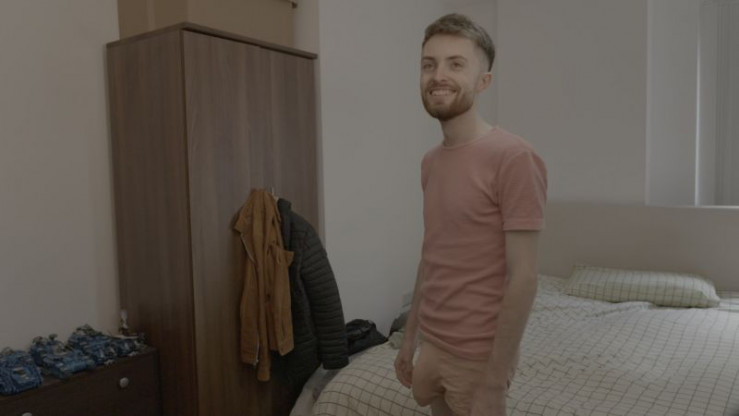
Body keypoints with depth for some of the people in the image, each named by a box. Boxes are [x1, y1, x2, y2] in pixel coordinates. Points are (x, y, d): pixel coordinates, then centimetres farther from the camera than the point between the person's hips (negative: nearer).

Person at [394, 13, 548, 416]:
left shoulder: (514, 158, -18)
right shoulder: (430, 162, 5)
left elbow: (522, 279, -19)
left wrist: (495, 380, -17)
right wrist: (409, 336, 13)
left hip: (478, 356, -6)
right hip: (431, 345, 7)